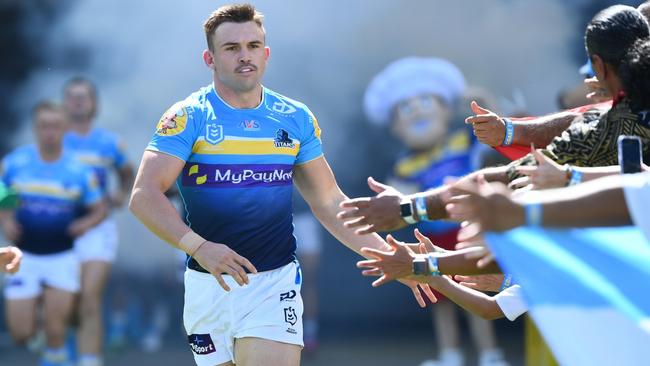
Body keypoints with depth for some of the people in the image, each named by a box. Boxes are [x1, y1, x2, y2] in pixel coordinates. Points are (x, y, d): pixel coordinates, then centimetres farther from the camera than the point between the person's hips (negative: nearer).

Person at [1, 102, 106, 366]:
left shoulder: (79, 170, -3)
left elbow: (99, 209, 6)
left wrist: (87, 223, -15)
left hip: (62, 257, -1)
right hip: (24, 257, 1)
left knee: (55, 329, -11)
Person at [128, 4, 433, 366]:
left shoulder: (297, 119, 6)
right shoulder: (188, 118, -5)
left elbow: (329, 203, 13)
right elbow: (144, 196, -14)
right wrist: (198, 245, -30)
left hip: (275, 282, 1)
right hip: (209, 285, -1)